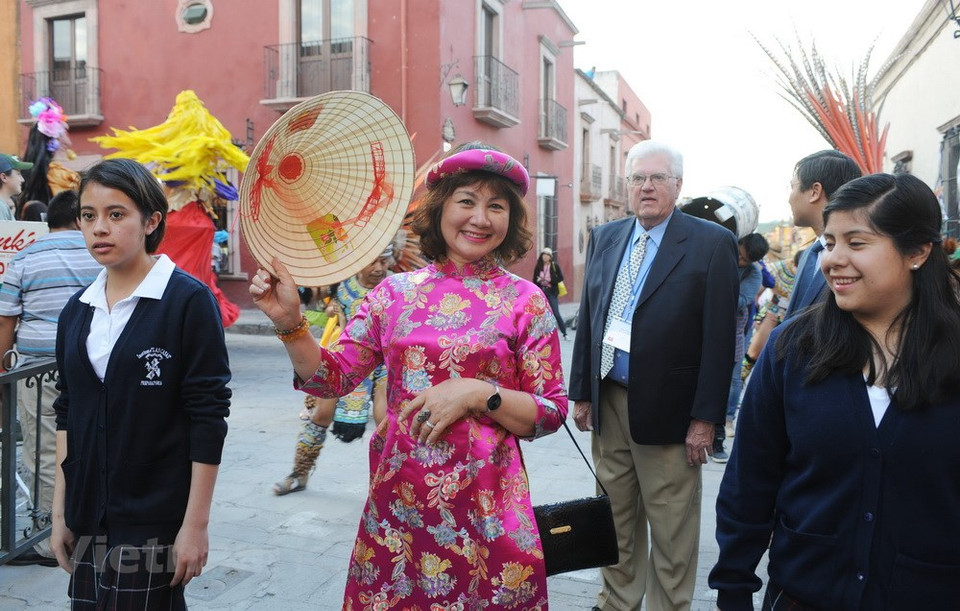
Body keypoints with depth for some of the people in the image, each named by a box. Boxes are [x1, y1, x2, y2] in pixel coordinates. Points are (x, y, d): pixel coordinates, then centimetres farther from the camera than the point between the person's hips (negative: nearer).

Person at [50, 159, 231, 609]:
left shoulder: (188, 300, -10)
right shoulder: (77, 311, 8)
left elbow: (208, 419, -12)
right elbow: (67, 416, 13)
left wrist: (196, 524, -12)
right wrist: (60, 512, 12)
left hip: (155, 521, -5)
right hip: (88, 521, 5)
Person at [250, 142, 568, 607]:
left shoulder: (525, 301, -3)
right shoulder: (396, 292, 3)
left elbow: (551, 413, -3)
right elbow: (330, 377, 3)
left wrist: (476, 393, -17)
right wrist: (288, 321, -12)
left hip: (485, 505, -2)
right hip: (397, 496, 2)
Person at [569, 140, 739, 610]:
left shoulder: (712, 243, -6)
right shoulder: (604, 238, 9)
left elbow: (719, 337, -10)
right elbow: (587, 320, 11)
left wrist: (705, 417, -12)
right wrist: (582, 392, 8)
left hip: (666, 410, -5)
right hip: (607, 403, 5)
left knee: (672, 533, 8)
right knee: (615, 522, 18)